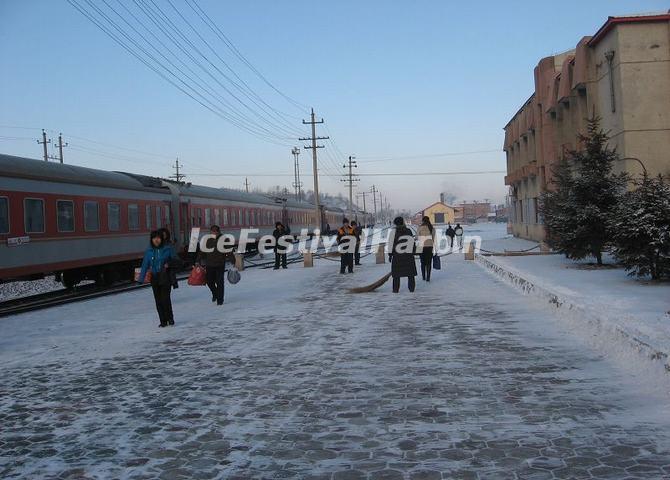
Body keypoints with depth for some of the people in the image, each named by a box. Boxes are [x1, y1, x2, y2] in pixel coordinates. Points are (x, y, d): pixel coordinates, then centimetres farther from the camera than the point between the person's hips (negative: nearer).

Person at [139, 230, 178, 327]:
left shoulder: (168, 248, -4)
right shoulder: (149, 251, 2)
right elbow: (145, 264, 2)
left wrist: (169, 265, -14)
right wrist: (141, 278, -3)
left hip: (165, 277, -3)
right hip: (154, 278, 3)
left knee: (165, 298, -11)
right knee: (158, 300, 4)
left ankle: (170, 318, 7)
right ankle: (163, 321, 12)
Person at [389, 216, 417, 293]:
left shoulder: (394, 232, -6)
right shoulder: (409, 231, 4)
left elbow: (392, 244, -7)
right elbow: (413, 243, 9)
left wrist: (390, 254, 0)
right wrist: (412, 253, 17)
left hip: (397, 256, -2)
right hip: (409, 255, 3)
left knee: (396, 274, 4)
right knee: (410, 274, 11)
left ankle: (396, 289, 3)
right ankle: (411, 288, 11)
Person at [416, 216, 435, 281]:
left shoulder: (420, 227, -6)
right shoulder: (432, 228, 1)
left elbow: (417, 238, -1)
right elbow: (434, 238, 2)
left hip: (422, 247, -1)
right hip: (430, 246, 1)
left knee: (423, 262, 12)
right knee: (429, 263, 5)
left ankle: (423, 276, 16)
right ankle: (428, 277, 1)